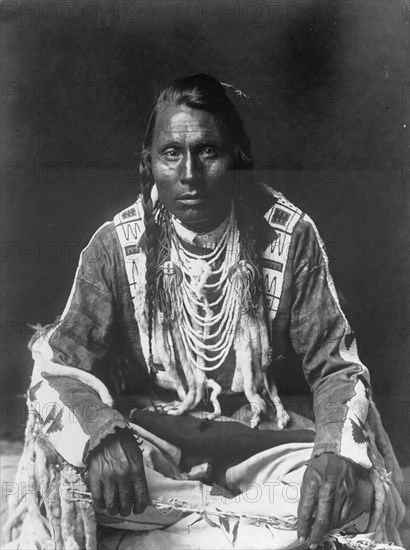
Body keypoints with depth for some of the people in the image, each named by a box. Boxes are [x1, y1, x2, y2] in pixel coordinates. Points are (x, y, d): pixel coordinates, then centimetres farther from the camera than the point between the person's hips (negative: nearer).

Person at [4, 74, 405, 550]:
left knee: (358, 482, -25)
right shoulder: (116, 244, -8)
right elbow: (58, 362, -11)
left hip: (255, 434, 1)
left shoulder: (290, 236, -8)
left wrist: (338, 451, -28)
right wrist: (100, 433, -34)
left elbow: (335, 365, -6)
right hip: (151, 435, 0)